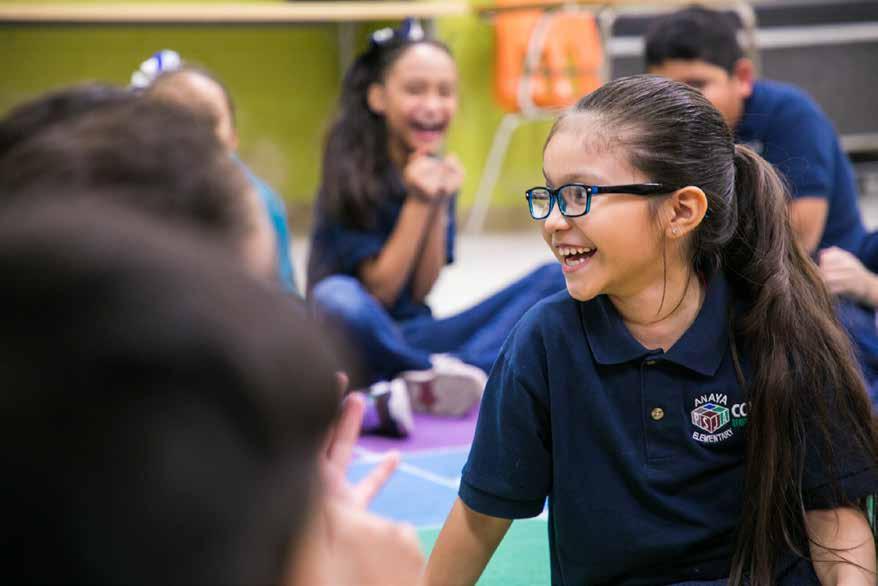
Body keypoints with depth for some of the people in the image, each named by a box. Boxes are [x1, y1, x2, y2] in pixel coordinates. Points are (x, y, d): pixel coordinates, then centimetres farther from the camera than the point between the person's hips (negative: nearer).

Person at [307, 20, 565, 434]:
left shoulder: (438, 171, 6)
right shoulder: (351, 174, -11)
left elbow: (420, 291, 1)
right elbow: (378, 292, -11)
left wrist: (440, 204, -11)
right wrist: (418, 204, -18)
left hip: (413, 337, 6)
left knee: (554, 279, -9)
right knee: (337, 297, -42)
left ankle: (424, 386, -29)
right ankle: (455, 377, -21)